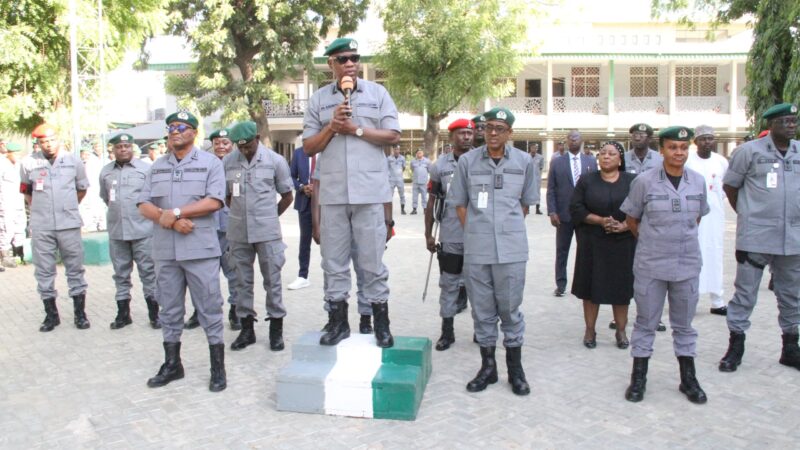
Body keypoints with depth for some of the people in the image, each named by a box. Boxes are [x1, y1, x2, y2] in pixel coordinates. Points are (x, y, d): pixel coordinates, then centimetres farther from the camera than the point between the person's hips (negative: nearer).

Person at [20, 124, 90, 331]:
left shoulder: (74, 161, 0)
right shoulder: (28, 163, 0)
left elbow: (82, 189, 13)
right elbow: (26, 191, 14)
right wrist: (39, 209, 11)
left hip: (69, 224, 0)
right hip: (40, 226, 1)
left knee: (75, 268, 5)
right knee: (44, 270, 7)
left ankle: (80, 313, 14)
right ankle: (51, 314, 19)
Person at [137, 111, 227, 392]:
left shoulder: (210, 163, 2)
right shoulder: (157, 167, 15)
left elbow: (214, 202, -11)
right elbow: (144, 205, 7)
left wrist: (174, 213, -13)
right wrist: (171, 221, -10)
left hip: (200, 250, -5)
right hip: (165, 251, 5)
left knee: (209, 310, 0)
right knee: (169, 311, 12)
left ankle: (218, 369, 9)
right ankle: (172, 364, 26)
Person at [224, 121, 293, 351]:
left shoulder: (275, 160, -4)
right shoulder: (227, 162, 1)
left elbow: (287, 196, 5)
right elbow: (226, 196, 14)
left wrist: (270, 217, 8)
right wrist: (241, 214, 8)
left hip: (267, 231, -2)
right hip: (238, 231, 2)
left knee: (272, 280, 3)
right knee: (243, 281, 10)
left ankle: (276, 328, 14)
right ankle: (246, 328, 22)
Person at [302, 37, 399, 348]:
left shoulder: (377, 93, 7)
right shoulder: (318, 100, 11)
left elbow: (393, 136, 1)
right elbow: (308, 147, 9)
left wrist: (355, 129, -7)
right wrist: (332, 127, -6)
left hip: (369, 191, -2)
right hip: (332, 193, 2)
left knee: (372, 262, 2)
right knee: (334, 261, 8)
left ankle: (381, 324, 13)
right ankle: (338, 322, 20)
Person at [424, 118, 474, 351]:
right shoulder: (440, 165, 3)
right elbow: (432, 201, 6)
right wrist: (428, 234, 5)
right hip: (450, 237, 0)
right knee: (449, 284, 8)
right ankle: (447, 332, 18)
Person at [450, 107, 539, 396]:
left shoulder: (524, 162, 3)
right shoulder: (467, 161, 2)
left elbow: (526, 202, 14)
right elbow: (460, 203, 8)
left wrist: (509, 228, 10)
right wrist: (475, 232, 3)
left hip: (511, 248, -1)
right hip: (476, 248, 1)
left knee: (510, 308, 7)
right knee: (482, 309, 9)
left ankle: (515, 369, 21)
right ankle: (488, 366, 23)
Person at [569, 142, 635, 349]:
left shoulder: (632, 181, 4)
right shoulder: (586, 180, 5)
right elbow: (576, 209, -2)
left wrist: (624, 225, -17)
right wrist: (600, 220, -15)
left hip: (623, 243, 0)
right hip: (592, 244, 0)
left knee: (621, 287, 6)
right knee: (591, 286, 3)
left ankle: (621, 331, 19)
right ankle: (590, 330, 15)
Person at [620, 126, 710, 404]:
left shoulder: (698, 182, 2)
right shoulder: (644, 181, -7)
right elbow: (631, 220, 3)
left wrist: (681, 238, 13)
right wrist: (653, 241, 8)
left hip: (687, 264, 3)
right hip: (650, 265, -2)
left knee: (684, 323, 13)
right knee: (646, 322, 7)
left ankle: (688, 378, 26)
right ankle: (638, 378, 19)